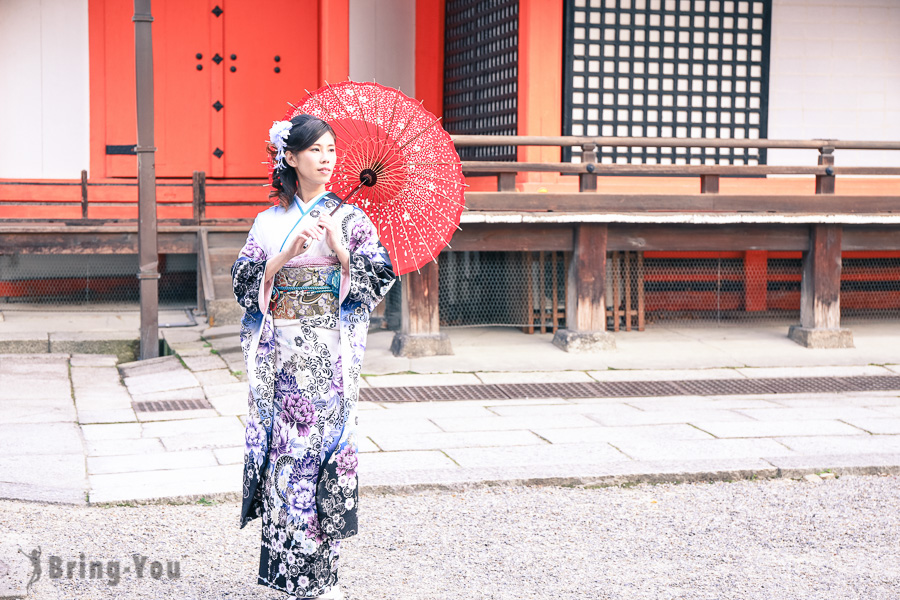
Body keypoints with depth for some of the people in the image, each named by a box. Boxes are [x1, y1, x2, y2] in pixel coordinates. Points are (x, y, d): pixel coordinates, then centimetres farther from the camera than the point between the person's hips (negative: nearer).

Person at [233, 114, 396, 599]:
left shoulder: (349, 217, 4)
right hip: (279, 349, 2)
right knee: (281, 446, 1)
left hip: (329, 353, -2)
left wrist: (339, 249, -14)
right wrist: (286, 256, -11)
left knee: (322, 445, -4)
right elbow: (244, 280, 2)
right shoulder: (269, 221, 9)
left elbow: (381, 277, -2)